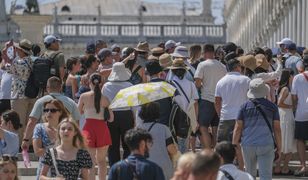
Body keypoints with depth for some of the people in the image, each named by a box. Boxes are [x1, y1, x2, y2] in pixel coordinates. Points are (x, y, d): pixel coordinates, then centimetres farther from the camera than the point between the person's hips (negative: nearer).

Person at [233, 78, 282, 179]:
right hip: (266, 145, -2)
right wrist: (279, 148, 8)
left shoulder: (245, 106, 3)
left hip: (248, 145, 2)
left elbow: (238, 128, 1)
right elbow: (277, 129, 1)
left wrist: (235, 145, 8)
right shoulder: (272, 107, 1)